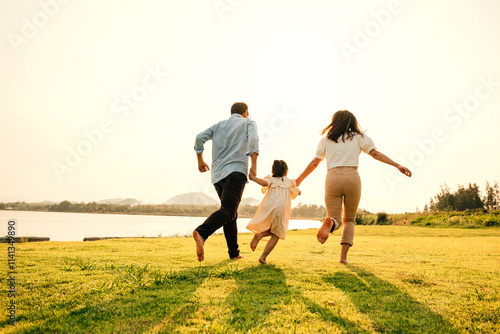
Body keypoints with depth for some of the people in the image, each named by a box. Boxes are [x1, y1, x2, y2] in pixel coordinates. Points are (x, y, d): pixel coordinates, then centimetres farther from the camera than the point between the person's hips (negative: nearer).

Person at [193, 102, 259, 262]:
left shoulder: (219, 125, 23)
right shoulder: (248, 123, 13)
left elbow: (200, 137, 9)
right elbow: (253, 139, -8)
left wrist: (200, 161, 19)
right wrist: (254, 165, -8)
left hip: (218, 174, 6)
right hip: (236, 171, -6)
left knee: (231, 213, 15)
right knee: (228, 210, -18)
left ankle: (234, 252, 14)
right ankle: (201, 232, -43)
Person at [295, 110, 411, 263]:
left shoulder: (326, 140, 16)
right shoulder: (359, 137, 14)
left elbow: (315, 162, 13)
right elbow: (375, 153, 3)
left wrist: (299, 179, 22)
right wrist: (397, 165, 1)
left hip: (332, 178, 0)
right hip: (352, 178, 0)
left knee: (335, 220, 5)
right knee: (349, 220, 15)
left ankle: (329, 223, -34)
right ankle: (343, 256, 0)